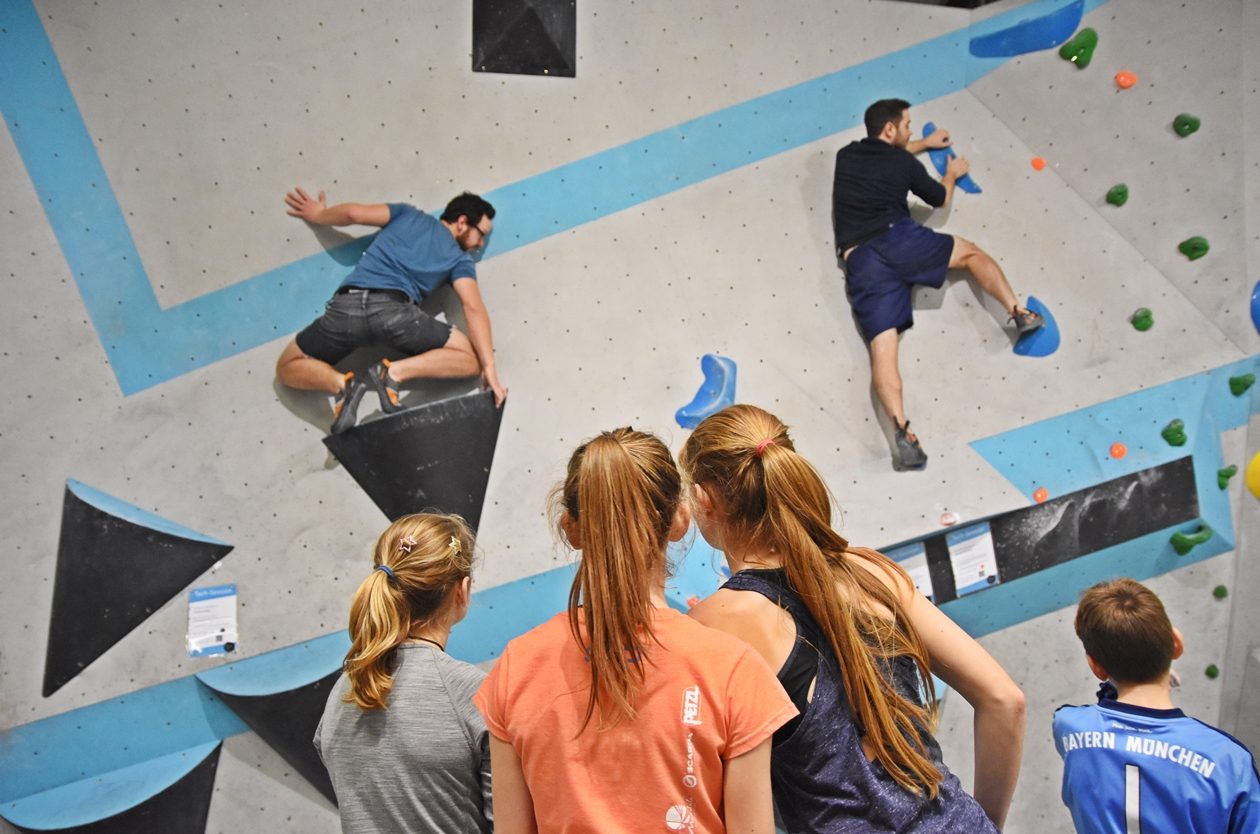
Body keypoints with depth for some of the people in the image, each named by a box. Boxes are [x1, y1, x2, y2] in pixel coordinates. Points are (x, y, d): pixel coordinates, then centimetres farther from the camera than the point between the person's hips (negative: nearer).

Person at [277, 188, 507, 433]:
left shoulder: (408, 214, 27)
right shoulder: (460, 259, 18)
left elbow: (353, 213, 16)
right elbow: (474, 308, 4)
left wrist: (317, 214, 37)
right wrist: (489, 367, -2)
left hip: (346, 305, 3)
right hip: (394, 310, -3)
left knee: (287, 368, 22)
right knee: (470, 359, 10)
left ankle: (341, 383, -8)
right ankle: (394, 372, -9)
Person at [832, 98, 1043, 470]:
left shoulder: (846, 156, 23)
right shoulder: (904, 164, 12)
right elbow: (940, 199, 28)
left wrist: (924, 144, 57)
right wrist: (952, 174, 48)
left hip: (860, 262, 3)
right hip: (897, 239, -3)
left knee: (883, 349, -9)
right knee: (971, 252, 24)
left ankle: (902, 430, -27)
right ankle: (1019, 312, 15)